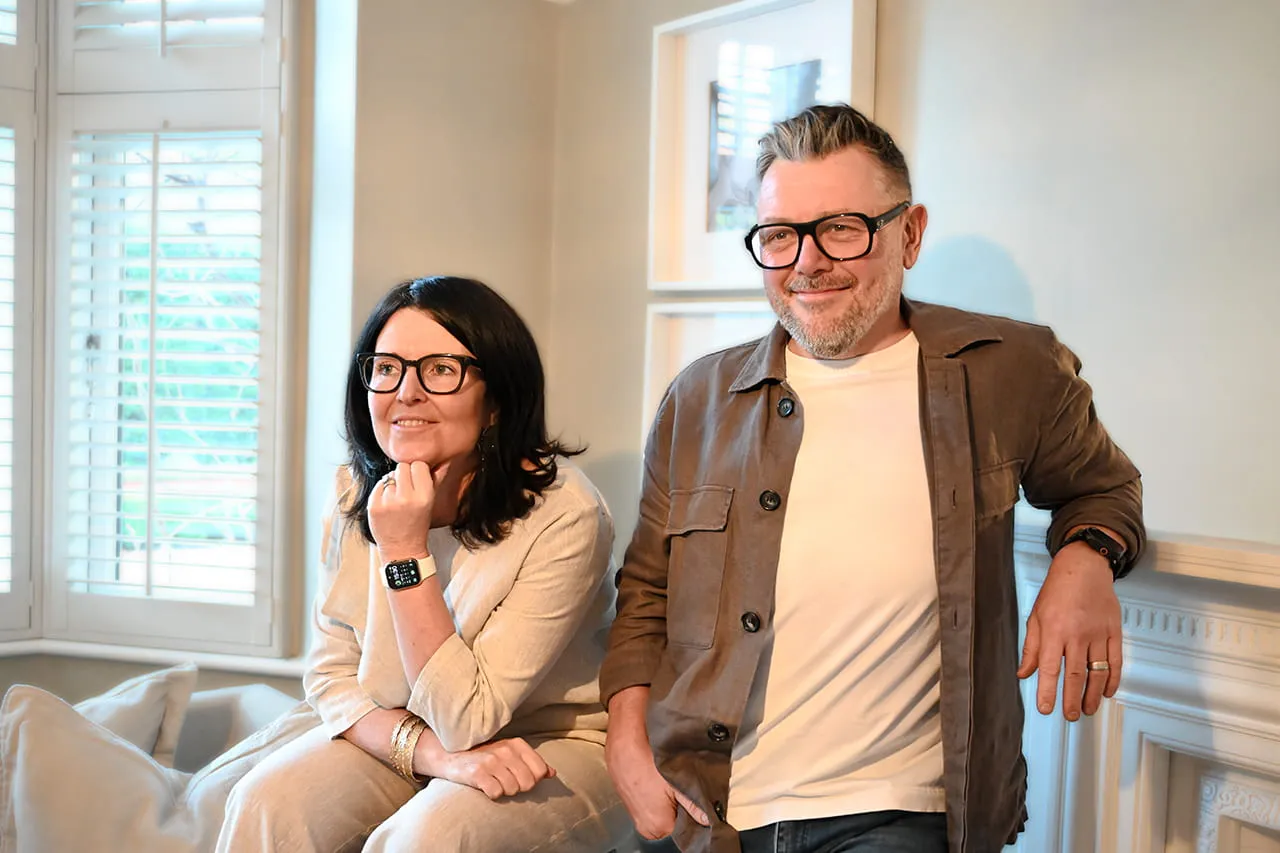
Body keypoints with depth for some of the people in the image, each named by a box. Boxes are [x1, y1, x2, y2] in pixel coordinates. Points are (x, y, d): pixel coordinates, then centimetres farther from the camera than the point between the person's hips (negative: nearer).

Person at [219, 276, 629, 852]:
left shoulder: (563, 515, -24)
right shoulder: (357, 493, -6)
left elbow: (465, 718, -21)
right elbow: (332, 677, -3)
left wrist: (406, 553, -27)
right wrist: (438, 754, -21)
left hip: (553, 749, -4)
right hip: (393, 737, 5)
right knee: (264, 805, -20)